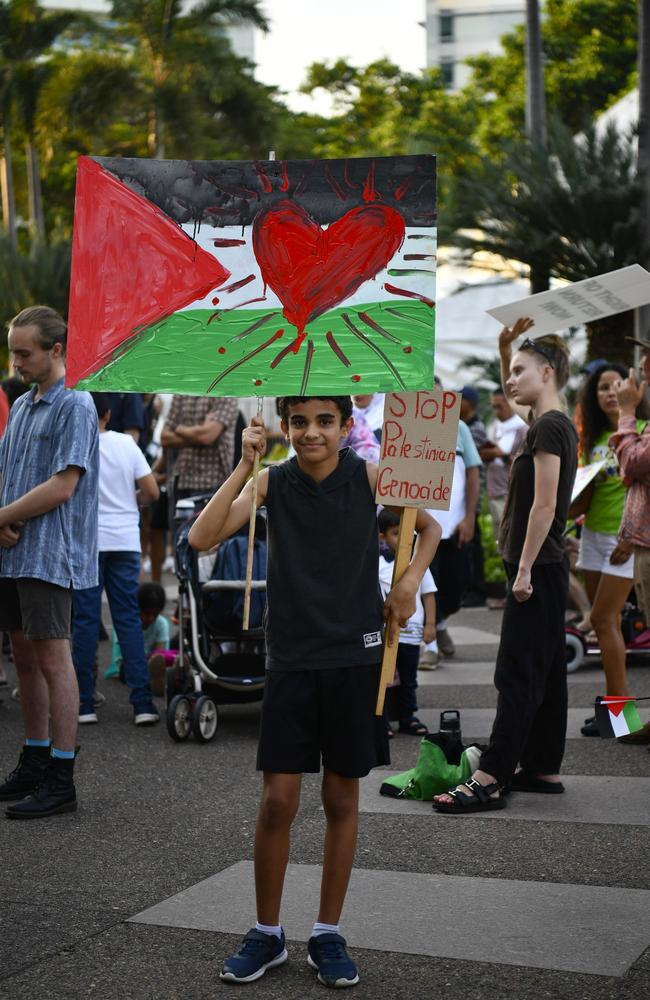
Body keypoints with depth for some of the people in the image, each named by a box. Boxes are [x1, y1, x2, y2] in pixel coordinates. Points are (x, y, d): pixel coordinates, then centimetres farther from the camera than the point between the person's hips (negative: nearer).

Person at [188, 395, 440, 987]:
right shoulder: (272, 483, -3)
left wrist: (410, 582, -5)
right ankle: (267, 935, 18)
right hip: (291, 661, 0)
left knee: (342, 799, 9)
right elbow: (202, 538, -15)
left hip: (355, 659, 0)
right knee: (278, 800, 0)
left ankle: (328, 935, 22)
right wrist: (245, 465, -20)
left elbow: (429, 528, 12)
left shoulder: (371, 478, -3)